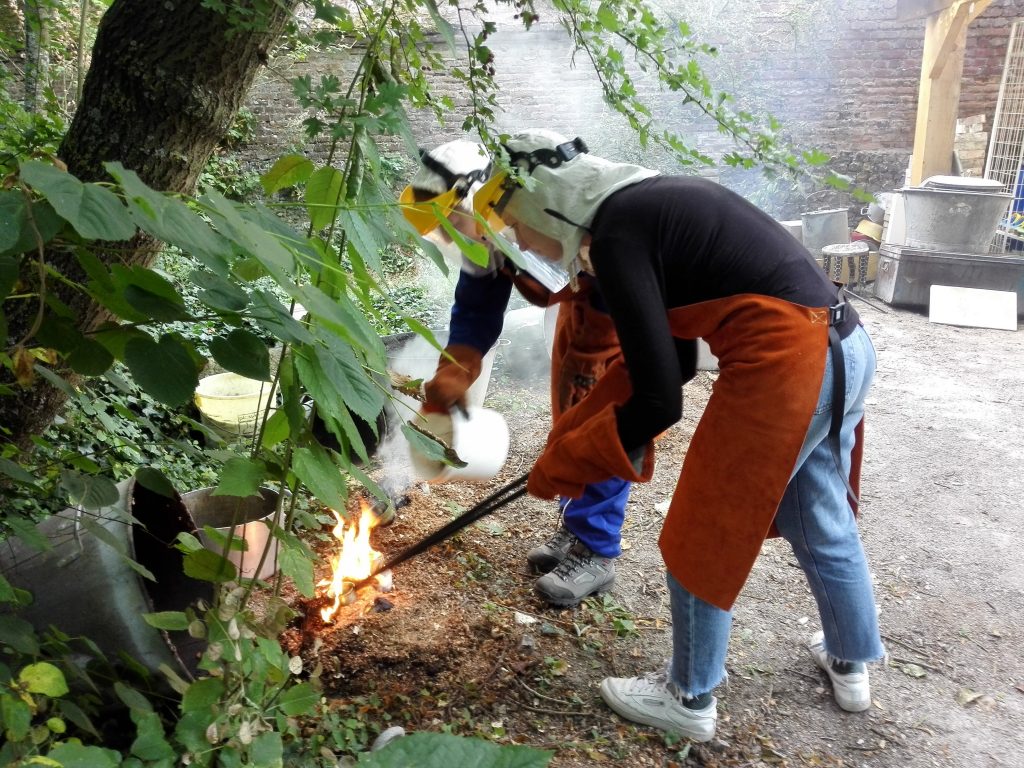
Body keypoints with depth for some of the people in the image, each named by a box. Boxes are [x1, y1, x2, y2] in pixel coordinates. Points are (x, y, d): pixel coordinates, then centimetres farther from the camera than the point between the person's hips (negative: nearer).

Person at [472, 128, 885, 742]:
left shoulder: (617, 235, -13)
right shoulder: (647, 206, 15)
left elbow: (660, 401, -15)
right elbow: (669, 356, 18)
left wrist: (568, 460, 1)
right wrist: (577, 433, 18)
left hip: (786, 362, -10)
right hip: (843, 348, 10)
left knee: (702, 537, 8)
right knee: (820, 524, 27)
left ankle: (690, 699, 28)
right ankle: (851, 664, 48)